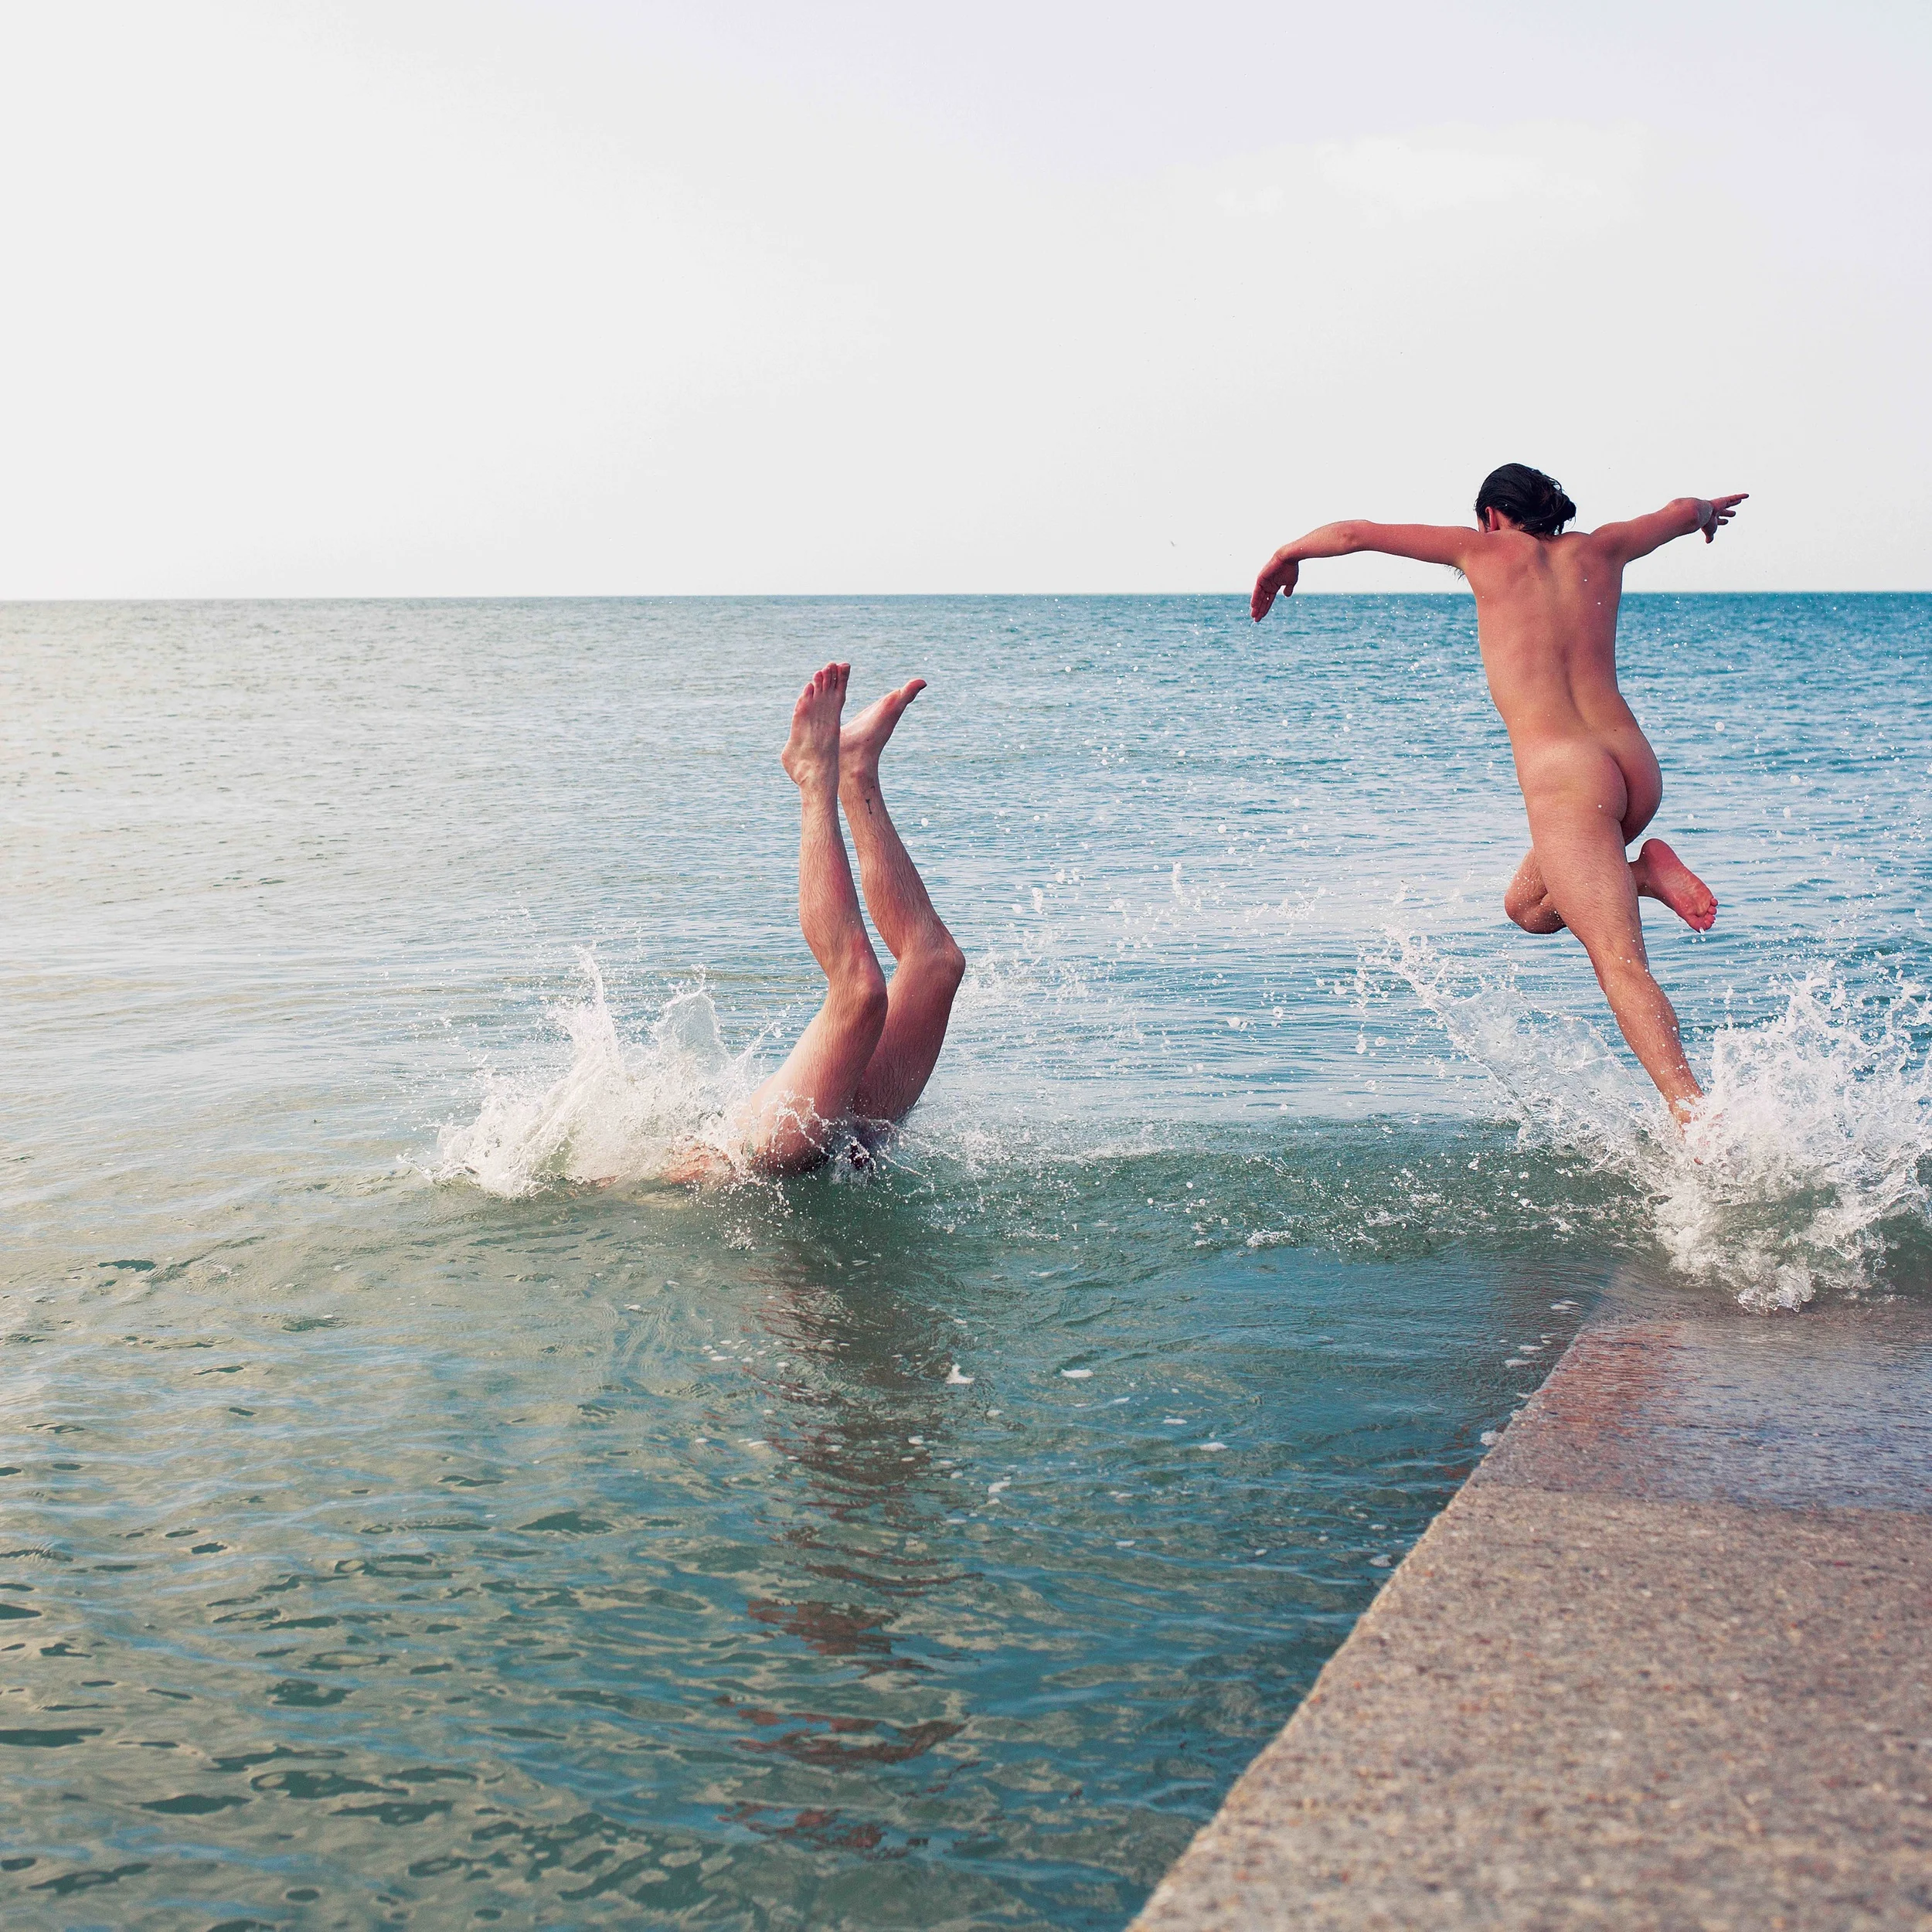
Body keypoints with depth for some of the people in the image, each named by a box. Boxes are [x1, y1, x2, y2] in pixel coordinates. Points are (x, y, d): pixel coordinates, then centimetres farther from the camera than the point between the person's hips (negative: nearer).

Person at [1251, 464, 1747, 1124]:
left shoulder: (1491, 550, 7)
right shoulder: (1597, 550, 18)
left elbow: (1354, 533, 10)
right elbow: (1684, 511, 38)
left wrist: (1285, 556, 28)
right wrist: (1707, 511, 62)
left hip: (1563, 777, -6)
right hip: (1637, 767, 6)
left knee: (1620, 964, -12)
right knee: (1526, 906, 28)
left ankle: (1695, 1115, -26)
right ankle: (1646, 870, 5)